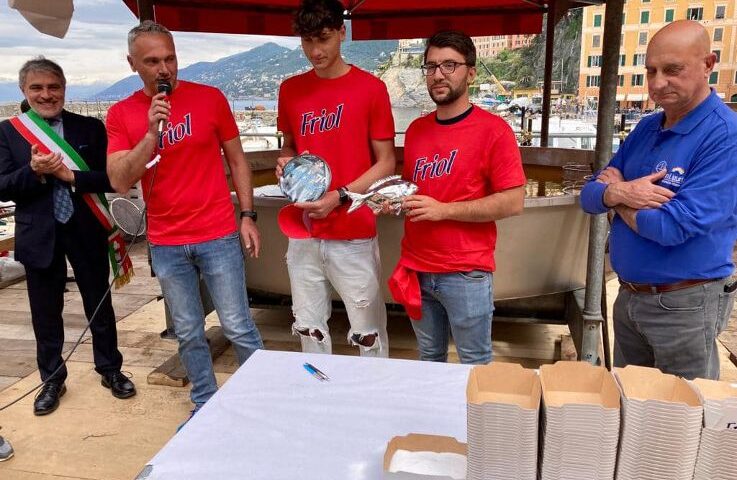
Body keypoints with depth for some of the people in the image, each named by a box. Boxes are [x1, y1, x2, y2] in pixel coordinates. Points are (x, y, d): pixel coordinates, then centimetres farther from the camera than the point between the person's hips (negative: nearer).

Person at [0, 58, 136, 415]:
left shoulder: (90, 128, 0)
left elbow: (110, 179, -6)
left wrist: (70, 176, -18)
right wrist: (34, 171, -21)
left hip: (87, 231, 0)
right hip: (38, 235, 1)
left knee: (99, 305, 12)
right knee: (45, 313, 12)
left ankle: (110, 370, 31)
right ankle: (52, 380, 30)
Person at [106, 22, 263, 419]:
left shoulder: (209, 98, -2)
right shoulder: (121, 114, 2)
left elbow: (236, 160, 5)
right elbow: (119, 182, -7)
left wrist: (248, 215, 0)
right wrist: (151, 132, -18)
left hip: (218, 236, -2)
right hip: (165, 245, 2)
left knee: (238, 328, 3)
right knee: (188, 335, 13)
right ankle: (205, 406, 30)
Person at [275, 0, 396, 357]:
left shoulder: (370, 88, -5)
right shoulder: (290, 90, 8)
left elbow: (386, 163, -4)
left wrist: (339, 197, -17)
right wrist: (286, 162, -2)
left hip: (353, 235, -4)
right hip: (303, 233, 5)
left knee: (368, 333, 5)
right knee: (308, 328, 16)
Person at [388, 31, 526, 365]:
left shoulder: (493, 130, -10)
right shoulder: (416, 129, 8)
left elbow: (514, 202, -14)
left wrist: (444, 210, -19)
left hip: (467, 274, -5)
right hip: (416, 270, 5)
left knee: (475, 366, 11)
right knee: (429, 359, 20)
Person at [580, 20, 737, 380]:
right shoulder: (646, 128, 5)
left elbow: (674, 227, -26)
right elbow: (590, 197, 3)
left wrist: (616, 191, -10)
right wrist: (618, 193, -20)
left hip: (684, 305, -7)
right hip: (628, 296, 7)